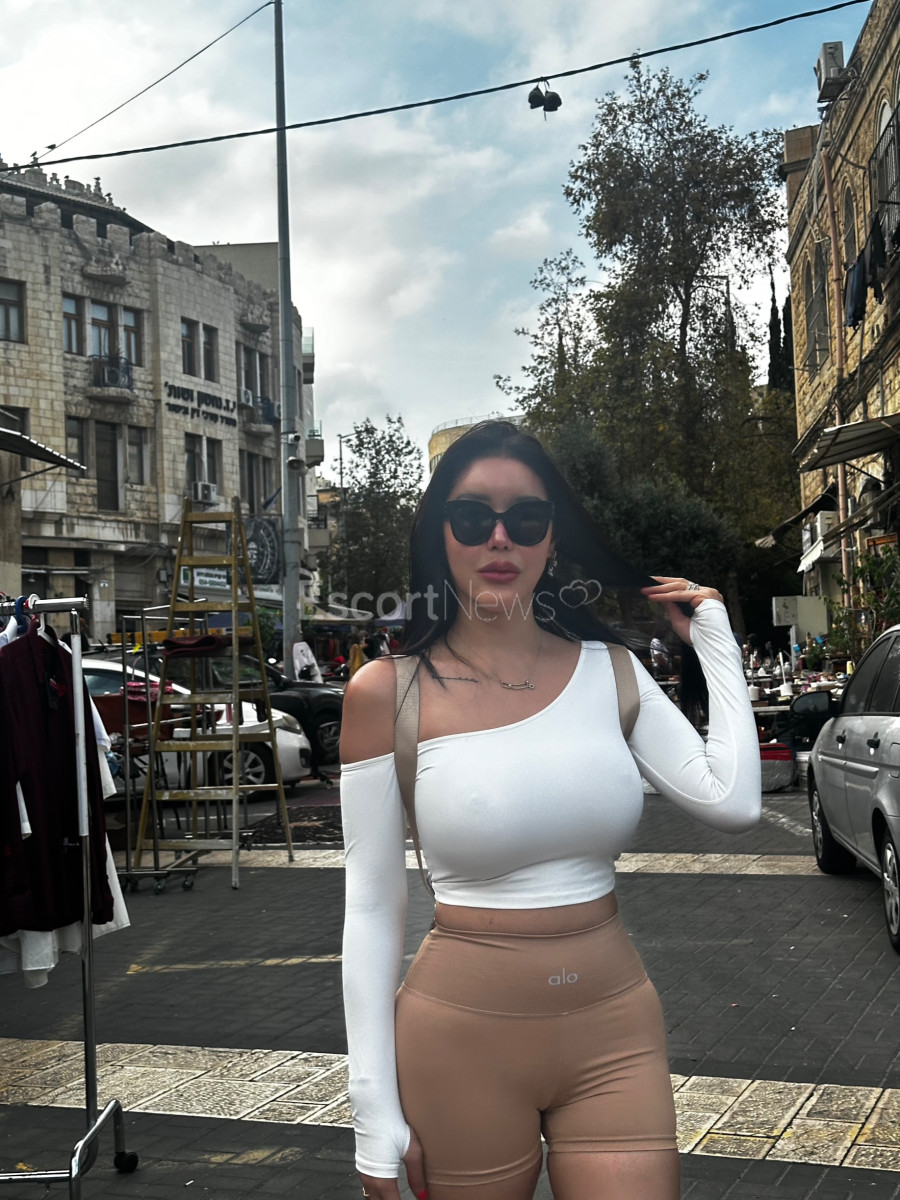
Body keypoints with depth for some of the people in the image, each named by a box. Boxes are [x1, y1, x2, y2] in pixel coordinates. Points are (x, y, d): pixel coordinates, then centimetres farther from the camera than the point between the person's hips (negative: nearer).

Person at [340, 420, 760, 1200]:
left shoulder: (610, 670, 3)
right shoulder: (387, 691, -6)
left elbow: (732, 801, -11)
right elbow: (372, 910, -4)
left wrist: (713, 638, 1)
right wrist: (376, 1111, -6)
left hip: (615, 1036, 2)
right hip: (462, 1042, -2)